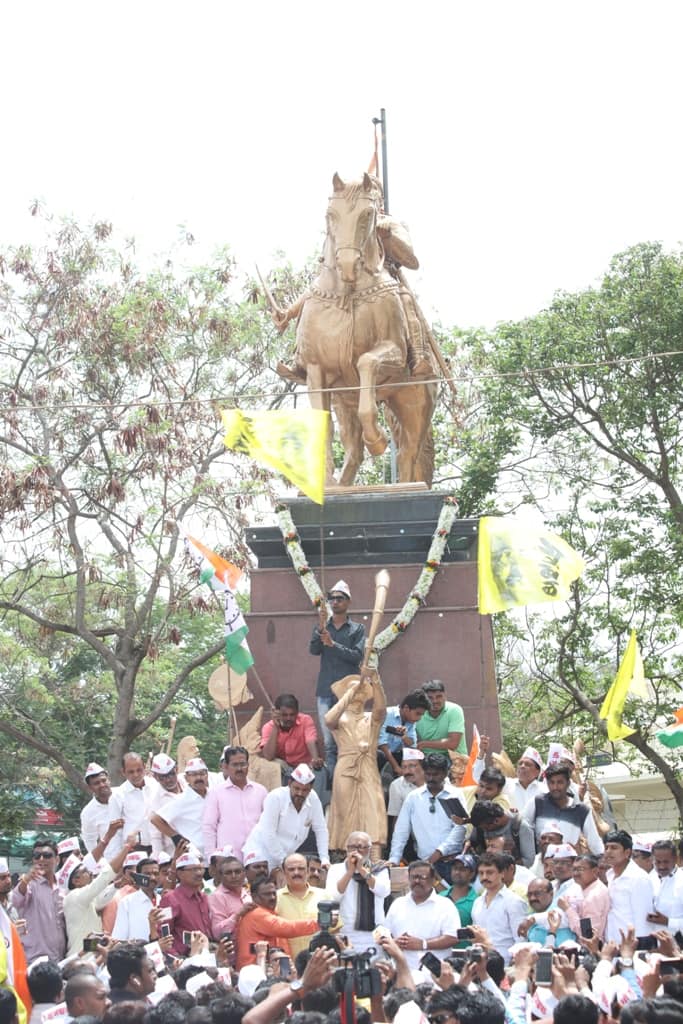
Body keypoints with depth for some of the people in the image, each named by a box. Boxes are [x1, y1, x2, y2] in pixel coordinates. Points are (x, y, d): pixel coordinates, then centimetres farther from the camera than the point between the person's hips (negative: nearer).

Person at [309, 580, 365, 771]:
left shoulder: (357, 629, 8)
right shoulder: (321, 628, 14)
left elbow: (358, 656, -5)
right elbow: (313, 651, -3)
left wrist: (333, 644, -13)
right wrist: (319, 631, -21)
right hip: (325, 691, 2)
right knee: (329, 742, 1)